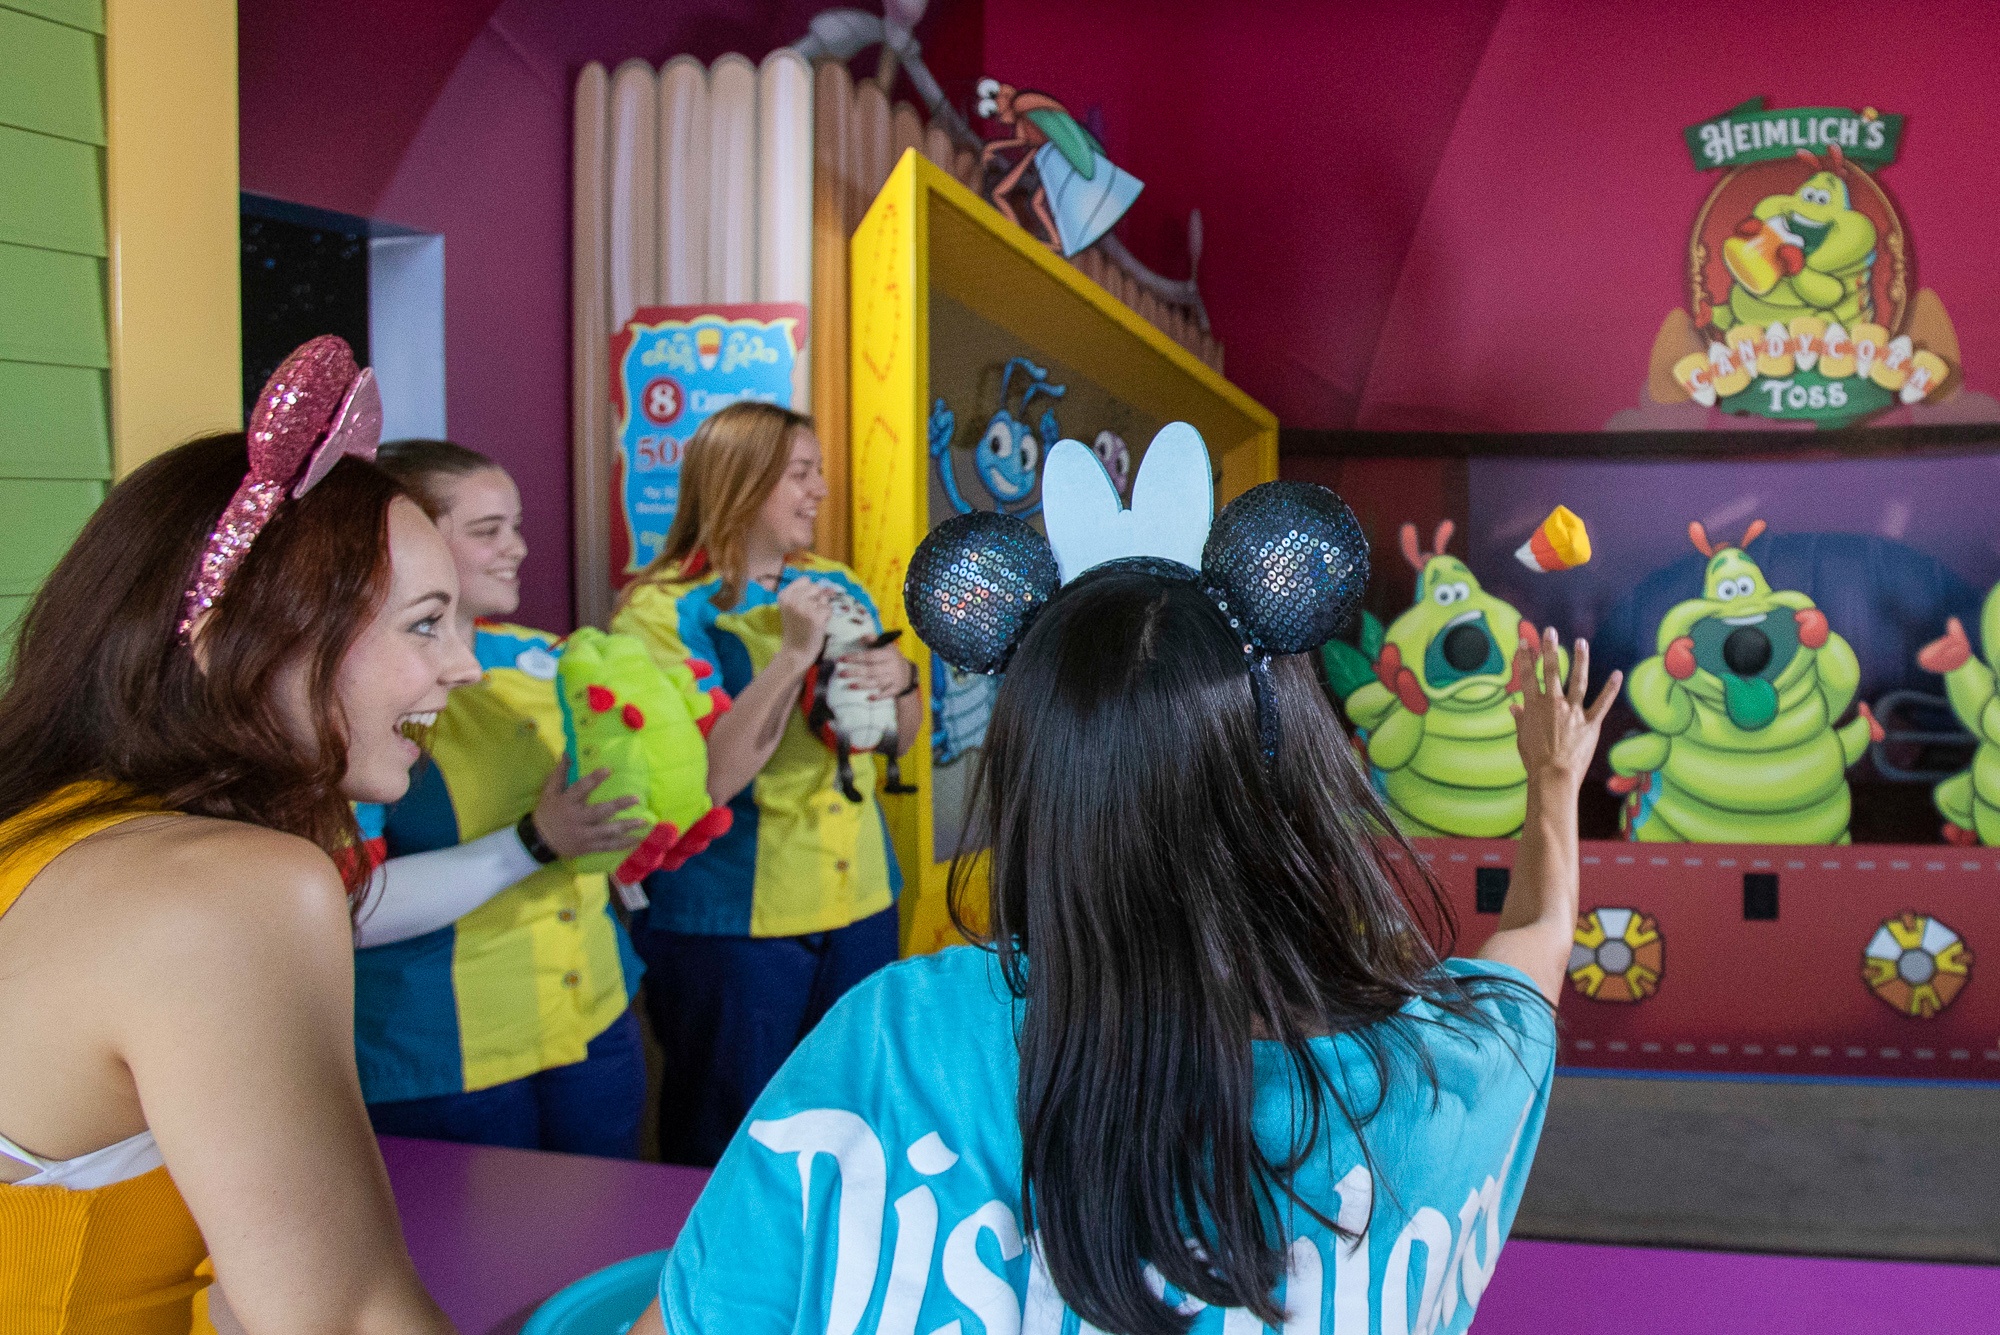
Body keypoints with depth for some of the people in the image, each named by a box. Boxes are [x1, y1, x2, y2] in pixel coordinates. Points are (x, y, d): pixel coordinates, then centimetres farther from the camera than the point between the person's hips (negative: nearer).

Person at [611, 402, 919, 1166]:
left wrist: (901, 681, -8)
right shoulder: (662, 613, -10)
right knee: (730, 1149, 6)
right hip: (732, 923, -5)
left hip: (859, 903, 6)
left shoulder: (838, 588, 9)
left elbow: (902, 740, 14)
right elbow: (708, 781, -21)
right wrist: (795, 653, -23)